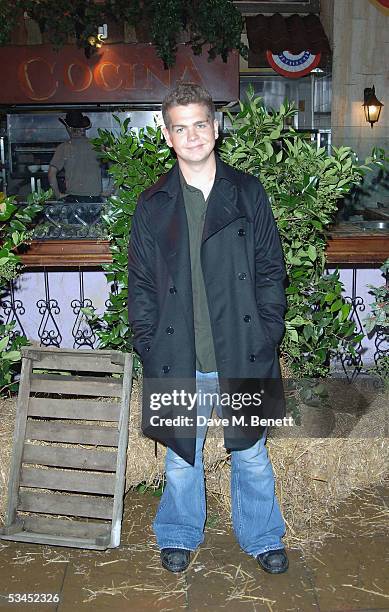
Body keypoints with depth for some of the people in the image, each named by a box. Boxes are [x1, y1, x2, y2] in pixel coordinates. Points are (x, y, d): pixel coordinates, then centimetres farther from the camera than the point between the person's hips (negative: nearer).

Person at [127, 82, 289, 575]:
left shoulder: (248, 194, 2)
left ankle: (262, 538, 38)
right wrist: (149, 346, -5)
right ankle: (179, 535, 40)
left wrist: (267, 335, -5)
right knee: (181, 455, 16)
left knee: (251, 453, 15)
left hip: (242, 357, 0)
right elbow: (141, 285, 3)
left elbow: (270, 271, 2)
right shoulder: (153, 206, 2)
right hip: (178, 360, 0)